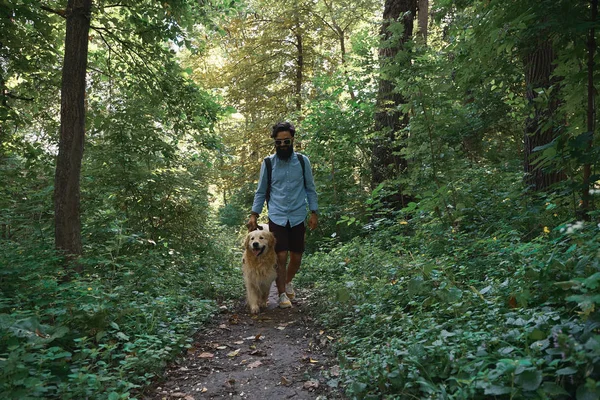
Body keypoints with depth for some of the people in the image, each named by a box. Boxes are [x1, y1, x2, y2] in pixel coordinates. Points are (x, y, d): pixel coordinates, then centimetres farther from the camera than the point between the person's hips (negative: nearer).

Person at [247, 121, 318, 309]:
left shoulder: (303, 161, -1)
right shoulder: (268, 163, -1)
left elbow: (310, 189, 6)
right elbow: (261, 191, 5)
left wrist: (314, 212, -1)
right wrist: (254, 215, -2)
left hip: (298, 217, 1)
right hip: (277, 217, -1)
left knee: (296, 257, 9)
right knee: (281, 256, -5)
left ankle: (288, 282, 38)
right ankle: (282, 294, 10)